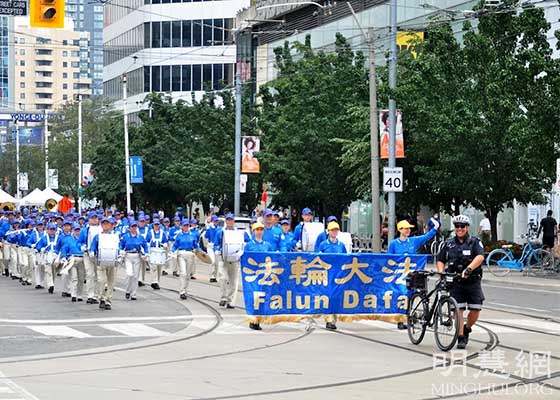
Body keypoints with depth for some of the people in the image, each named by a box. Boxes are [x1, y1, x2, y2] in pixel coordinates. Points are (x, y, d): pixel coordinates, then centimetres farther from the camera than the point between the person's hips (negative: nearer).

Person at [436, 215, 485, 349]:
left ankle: (467, 329, 23)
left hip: (473, 281, -1)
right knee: (458, 310, -7)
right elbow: (441, 260, 17)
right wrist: (440, 272, -3)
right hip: (456, 282, 1)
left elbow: (480, 257, -18)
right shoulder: (449, 244, 10)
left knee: (475, 310, -4)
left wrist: (469, 269, -33)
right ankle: (461, 338, -1)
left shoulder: (475, 242, -1)